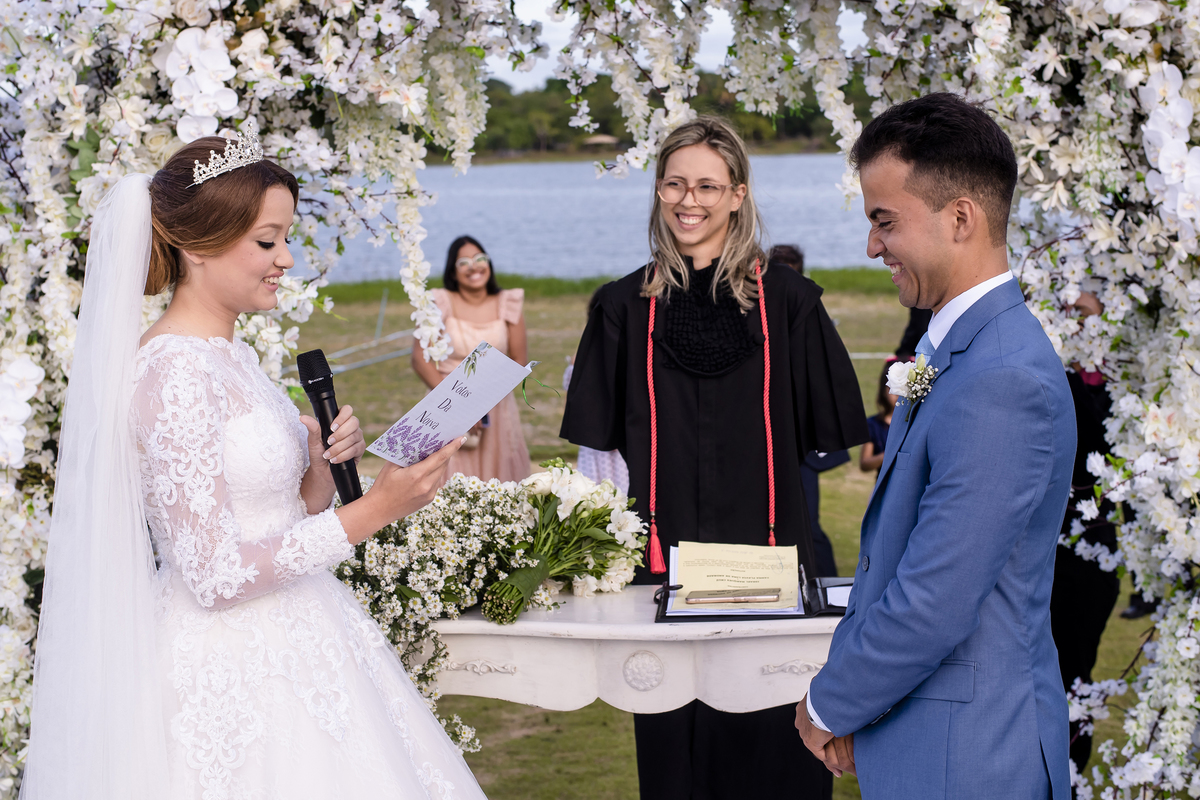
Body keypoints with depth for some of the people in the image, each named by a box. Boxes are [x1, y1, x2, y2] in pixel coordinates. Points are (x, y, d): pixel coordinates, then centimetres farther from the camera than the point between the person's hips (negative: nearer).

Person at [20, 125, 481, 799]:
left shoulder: (232, 356, 9)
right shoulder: (176, 372, -19)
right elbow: (216, 574, -21)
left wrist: (321, 465, -4)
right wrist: (374, 510, -21)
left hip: (287, 645, 9)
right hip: (234, 682, -9)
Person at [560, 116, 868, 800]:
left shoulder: (788, 301, 3)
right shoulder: (627, 307, 6)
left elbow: (835, 429, 5)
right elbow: (596, 440, 9)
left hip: (767, 544, -1)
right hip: (662, 555, 1)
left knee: (770, 741, 1)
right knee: (672, 736, 5)